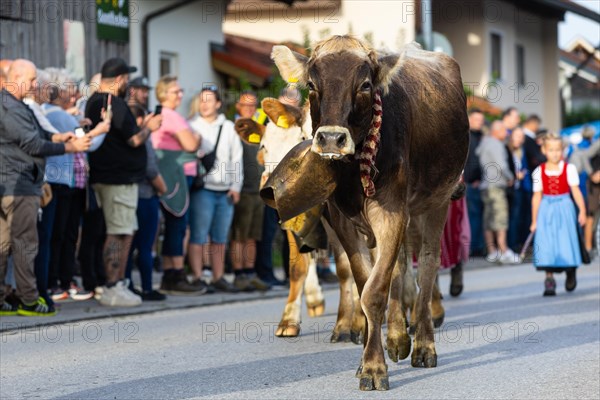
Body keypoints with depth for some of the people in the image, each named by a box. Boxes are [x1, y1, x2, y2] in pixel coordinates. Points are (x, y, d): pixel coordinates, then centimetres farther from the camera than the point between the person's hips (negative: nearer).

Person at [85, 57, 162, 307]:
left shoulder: (94, 102, 14)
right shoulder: (115, 104, -17)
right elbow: (134, 140, -16)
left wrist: (141, 125, 20)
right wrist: (148, 127, 1)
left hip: (104, 173, 10)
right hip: (120, 177, -10)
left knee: (126, 231, 16)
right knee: (119, 234, -7)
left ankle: (118, 283, 20)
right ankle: (112, 289, -6)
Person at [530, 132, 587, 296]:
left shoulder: (569, 169, -1)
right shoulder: (539, 172, 3)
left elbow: (576, 191, -3)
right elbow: (537, 196, 6)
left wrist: (582, 211, -15)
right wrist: (534, 221, 7)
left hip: (564, 209, -1)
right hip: (546, 210, 1)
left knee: (566, 242, -1)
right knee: (546, 244, -6)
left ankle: (571, 273, 24)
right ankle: (549, 280, -5)